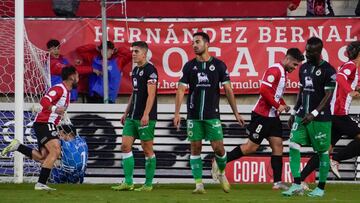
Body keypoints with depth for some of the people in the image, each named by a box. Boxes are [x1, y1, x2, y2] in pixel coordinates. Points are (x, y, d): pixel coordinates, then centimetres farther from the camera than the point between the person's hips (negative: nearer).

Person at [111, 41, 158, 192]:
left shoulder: (150, 70, -11)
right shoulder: (135, 70, 16)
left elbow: (151, 94, -18)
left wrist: (146, 114, -25)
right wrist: (126, 113, 22)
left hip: (145, 117, -9)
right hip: (132, 116, 9)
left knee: (147, 150, -1)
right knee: (125, 146, 1)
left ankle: (148, 184, 6)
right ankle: (128, 182, 3)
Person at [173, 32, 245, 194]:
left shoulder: (219, 65, 1)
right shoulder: (189, 66, 4)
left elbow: (228, 90, 3)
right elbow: (181, 90, 3)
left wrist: (236, 113, 0)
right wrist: (177, 113, -7)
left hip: (212, 115, -1)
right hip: (194, 115, 1)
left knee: (218, 148, -6)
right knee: (195, 148, -1)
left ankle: (221, 173, 23)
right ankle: (199, 184, 3)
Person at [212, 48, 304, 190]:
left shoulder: (283, 72, 14)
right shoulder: (275, 70, -16)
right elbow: (264, 90, -26)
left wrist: (283, 105, 10)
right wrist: (277, 106, -18)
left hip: (273, 116, 9)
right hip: (262, 116, -9)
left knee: (278, 146, 3)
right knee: (251, 147, -5)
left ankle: (277, 182, 2)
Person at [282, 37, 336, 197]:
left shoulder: (328, 70, -10)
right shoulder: (304, 68, 11)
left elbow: (328, 95, -13)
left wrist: (314, 114, -21)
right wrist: (294, 112, 16)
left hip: (320, 118, -6)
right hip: (302, 116, 6)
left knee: (322, 152, 2)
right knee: (293, 146, -6)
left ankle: (321, 188, 11)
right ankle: (296, 185, -4)